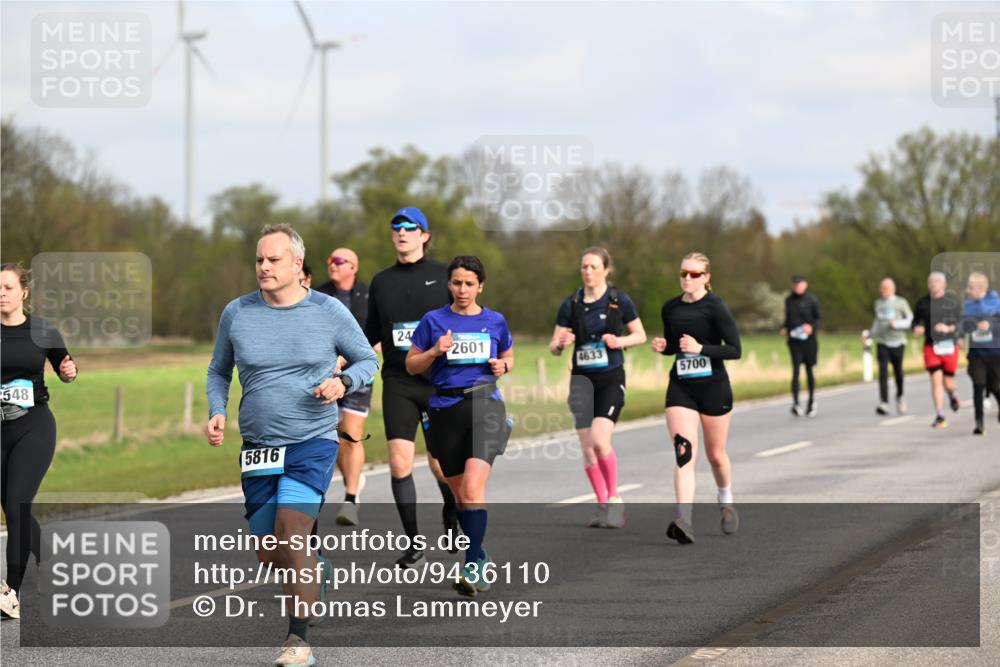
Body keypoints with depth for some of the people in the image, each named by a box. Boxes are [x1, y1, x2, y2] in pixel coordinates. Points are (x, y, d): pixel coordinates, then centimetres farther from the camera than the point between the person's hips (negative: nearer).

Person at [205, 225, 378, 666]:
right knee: (268, 555, 7)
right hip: (258, 448, 4)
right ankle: (313, 570, 43)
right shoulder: (237, 313, 2)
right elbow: (219, 370, 16)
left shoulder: (329, 312, -4)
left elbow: (368, 360, 8)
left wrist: (343, 381, -13)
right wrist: (217, 412, -2)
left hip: (313, 443, -3)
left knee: (291, 537, -20)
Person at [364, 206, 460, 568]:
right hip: (397, 384, 2)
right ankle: (413, 543, 2)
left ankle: (452, 516, 34)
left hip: (438, 382, -2)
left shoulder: (444, 276, 1)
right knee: (399, 464, -7)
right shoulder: (381, 282, 9)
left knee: (440, 464, 2)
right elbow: (372, 333, 18)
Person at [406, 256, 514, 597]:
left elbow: (508, 357, 22)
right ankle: (478, 556, 28)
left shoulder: (495, 321, 6)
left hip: (484, 405, -2)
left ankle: (473, 567, -19)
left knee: (473, 488, -19)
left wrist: (502, 366, -1)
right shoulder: (434, 321, 3)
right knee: (460, 493, 9)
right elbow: (411, 365, 8)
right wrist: (435, 351, -11)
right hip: (446, 409, 2)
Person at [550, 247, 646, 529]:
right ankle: (603, 505, 14)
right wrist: (560, 343, -18)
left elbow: (640, 335, 6)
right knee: (587, 448, 0)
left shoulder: (619, 300, -3)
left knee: (600, 440, -19)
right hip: (582, 379, 3)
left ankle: (614, 499, -1)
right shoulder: (571, 304, 2)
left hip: (611, 379, -3)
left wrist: (619, 341, -14)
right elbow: (554, 346, 6)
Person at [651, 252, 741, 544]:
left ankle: (726, 503, 41)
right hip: (680, 387, 3)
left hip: (714, 387, -3)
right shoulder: (670, 308, 6)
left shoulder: (715, 307, -9)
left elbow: (735, 350, -12)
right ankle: (684, 521, -24)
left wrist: (700, 349, -23)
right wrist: (662, 346, -1)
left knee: (715, 454, 12)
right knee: (684, 452, -14)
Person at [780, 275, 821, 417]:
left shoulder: (811, 299, 0)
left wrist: (811, 326, -17)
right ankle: (795, 403, -15)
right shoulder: (789, 300, 10)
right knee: (796, 369, -11)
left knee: (809, 371, 7)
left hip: (808, 340, -1)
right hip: (794, 340, 1)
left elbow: (819, 318, 1)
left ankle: (812, 402, 20)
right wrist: (784, 328, 3)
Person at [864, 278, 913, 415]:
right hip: (882, 342, 2)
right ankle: (884, 403, -19)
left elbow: (910, 320, -1)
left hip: (897, 342, -2)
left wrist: (897, 324, -16)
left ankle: (900, 396, 36)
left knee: (898, 371, 8)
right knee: (883, 372, -12)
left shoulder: (901, 303, 1)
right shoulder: (878, 303, 13)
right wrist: (869, 334, 14)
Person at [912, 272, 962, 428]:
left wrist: (949, 328, -22)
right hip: (931, 346, 1)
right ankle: (940, 416, -8)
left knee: (948, 382, 4)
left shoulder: (953, 302, -1)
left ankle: (952, 395, 42)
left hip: (949, 346, -1)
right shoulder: (922, 303, 5)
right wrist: (916, 329, -5)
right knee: (936, 380, -11)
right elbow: (916, 320, 18)